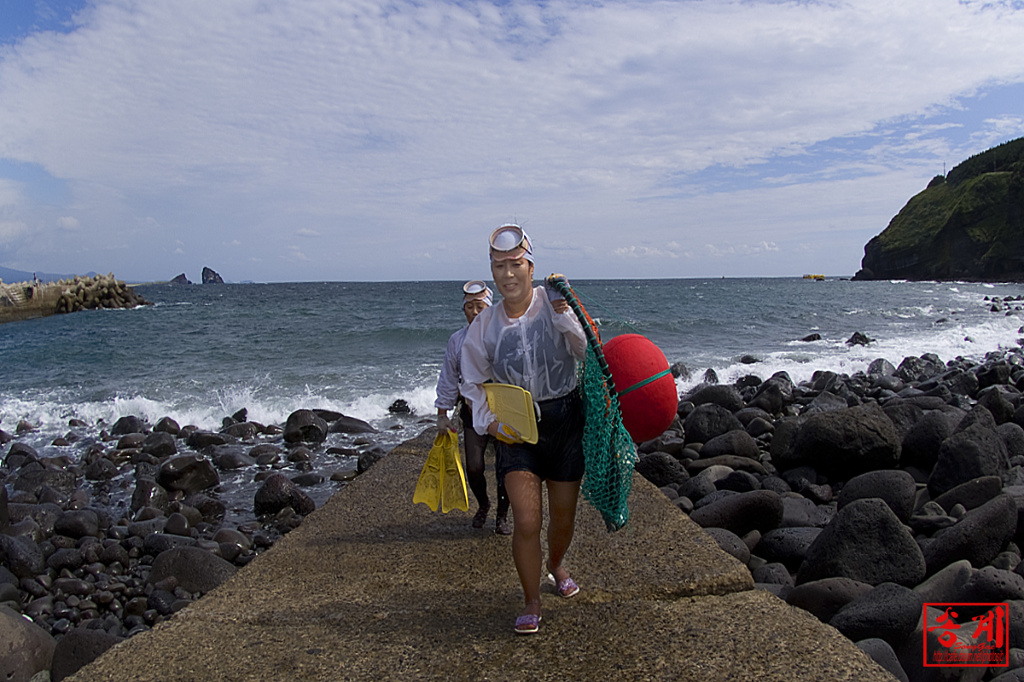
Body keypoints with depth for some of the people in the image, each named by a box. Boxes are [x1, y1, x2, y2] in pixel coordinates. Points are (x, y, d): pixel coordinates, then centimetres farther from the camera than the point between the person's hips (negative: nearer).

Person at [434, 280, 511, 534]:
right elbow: (448, 379, 7)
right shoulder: (457, 340, 0)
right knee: (473, 468, 0)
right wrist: (442, 414, 6)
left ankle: (502, 516, 24)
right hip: (472, 411, 2)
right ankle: (482, 505, 31)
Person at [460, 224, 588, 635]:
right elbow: (473, 382, 8)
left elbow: (587, 351, -19)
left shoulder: (554, 304, -8)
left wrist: (565, 315, -30)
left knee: (563, 518, 13)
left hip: (564, 419, 0)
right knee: (526, 521, -8)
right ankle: (532, 603, 16)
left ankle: (556, 565, 48)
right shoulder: (485, 324, -1)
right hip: (515, 427, 0)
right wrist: (488, 421, -5)